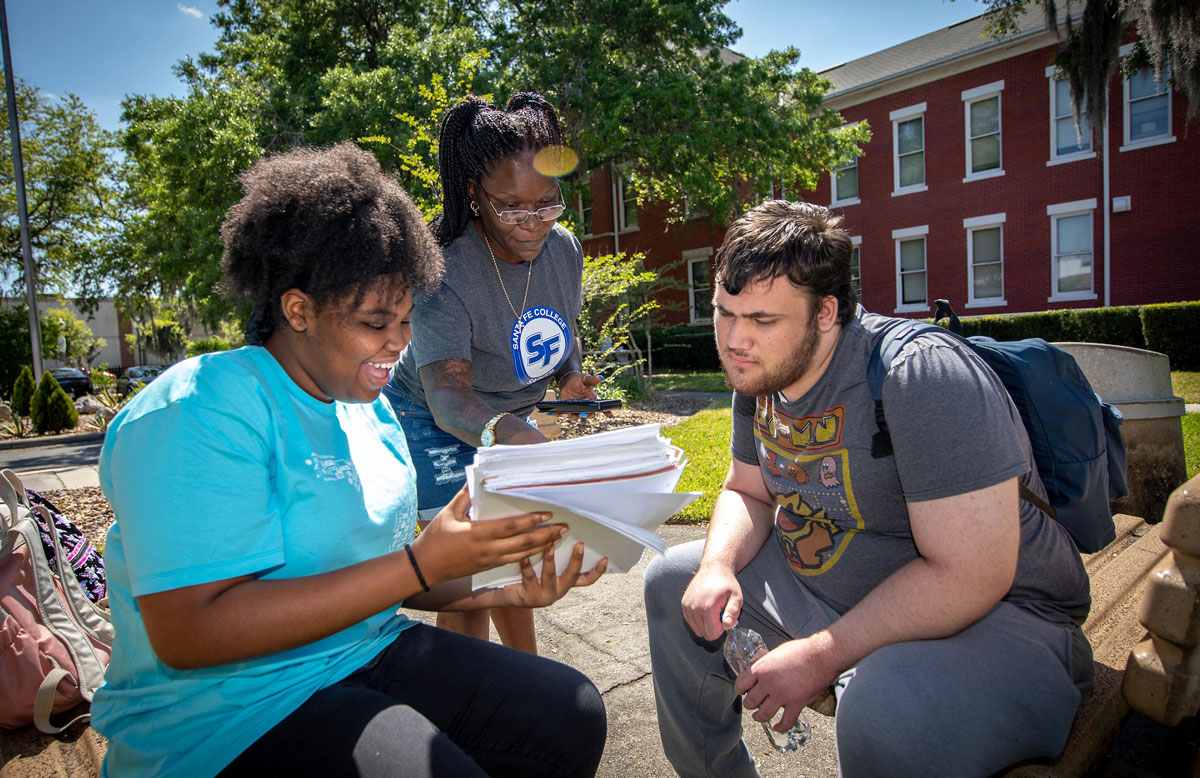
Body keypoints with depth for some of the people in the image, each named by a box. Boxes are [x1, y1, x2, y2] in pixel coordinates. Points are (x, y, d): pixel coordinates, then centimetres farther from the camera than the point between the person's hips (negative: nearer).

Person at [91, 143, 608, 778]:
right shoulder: (198, 412, -17)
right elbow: (187, 634, -24)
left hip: (373, 655, 7)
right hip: (229, 705, -6)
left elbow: (372, 568, 11)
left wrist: (503, 588, -6)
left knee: (573, 716, -5)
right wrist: (422, 563, -28)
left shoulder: (369, 409, 8)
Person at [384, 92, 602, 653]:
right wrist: (503, 433, -61)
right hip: (433, 424, -6)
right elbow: (447, 394, -41)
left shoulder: (565, 250, -11)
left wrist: (570, 374, -12)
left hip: (510, 422, 6)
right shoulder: (444, 273, -30)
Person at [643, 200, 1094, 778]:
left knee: (886, 715, -40)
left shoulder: (923, 377, -27)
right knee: (672, 579, 11)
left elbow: (967, 576, -28)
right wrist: (719, 565, -9)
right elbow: (747, 492, 11)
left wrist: (822, 656, -24)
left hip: (984, 615, -7)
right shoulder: (759, 376, -1)